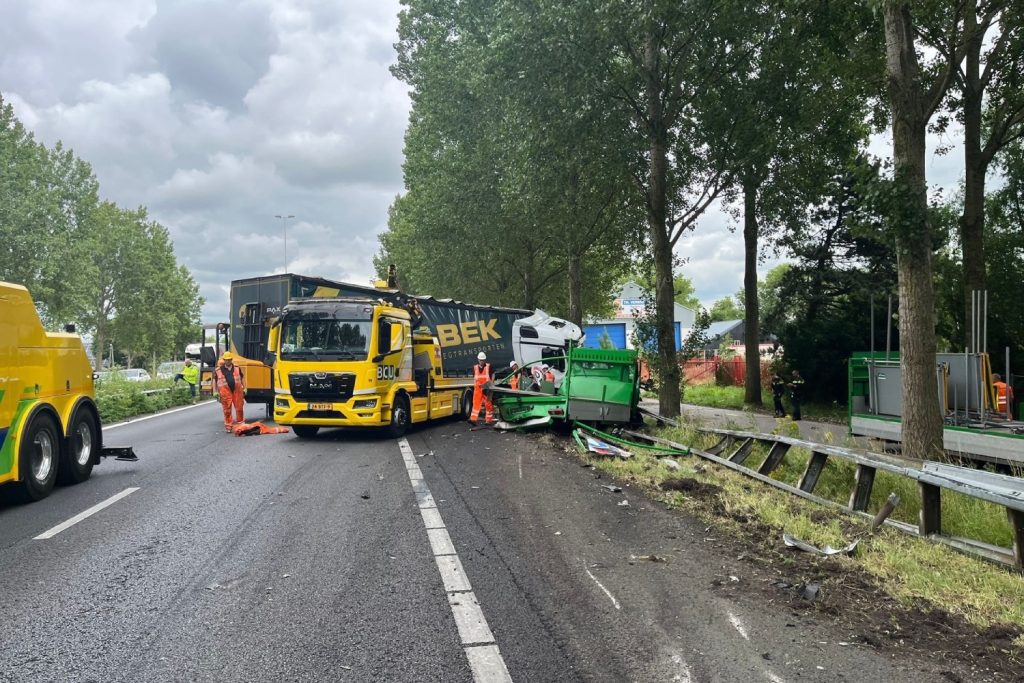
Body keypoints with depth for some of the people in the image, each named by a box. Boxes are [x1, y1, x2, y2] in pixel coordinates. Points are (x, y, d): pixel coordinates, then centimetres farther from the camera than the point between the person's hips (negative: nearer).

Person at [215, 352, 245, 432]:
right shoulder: (219, 370, 5)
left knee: (239, 408, 6)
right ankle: (228, 426, 8)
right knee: (227, 409, 1)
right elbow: (215, 382, 10)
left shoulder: (237, 368, 10)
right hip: (225, 392, -1)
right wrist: (216, 392, 7)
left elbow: (242, 378, 15)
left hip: (237, 390, 2)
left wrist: (244, 388, 9)